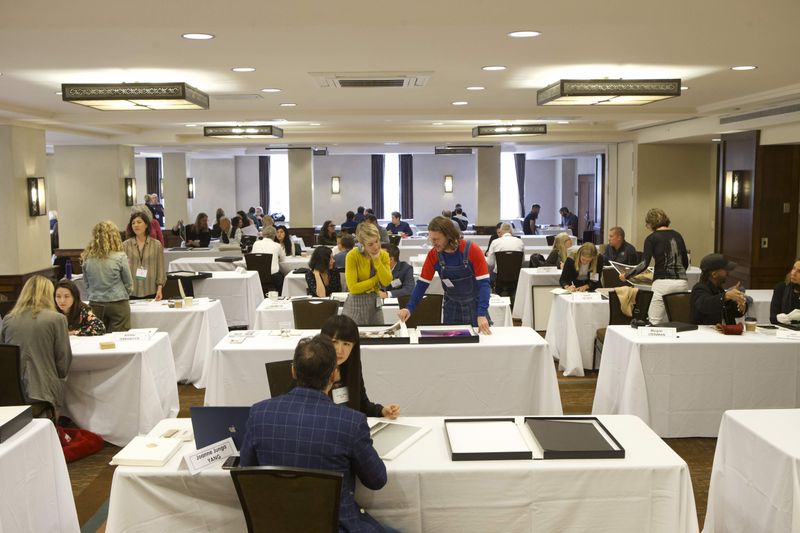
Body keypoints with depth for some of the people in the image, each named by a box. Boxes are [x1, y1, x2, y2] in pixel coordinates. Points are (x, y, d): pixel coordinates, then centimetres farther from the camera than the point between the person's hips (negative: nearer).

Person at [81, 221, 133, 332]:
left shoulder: (87, 259, -2)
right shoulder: (120, 257, -11)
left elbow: (86, 284, 7)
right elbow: (129, 283, 0)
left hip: (94, 304, 3)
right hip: (118, 305, -3)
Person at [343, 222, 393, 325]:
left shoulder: (383, 255, 0)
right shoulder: (352, 256, -15)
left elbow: (387, 282, -10)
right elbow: (353, 288, -19)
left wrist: (377, 260, -18)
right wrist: (376, 279, -10)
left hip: (375, 303, 5)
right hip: (356, 303, -4)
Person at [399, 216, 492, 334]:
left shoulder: (472, 250, -21)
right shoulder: (433, 255, -10)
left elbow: (483, 282, -21)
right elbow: (422, 283, -3)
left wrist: (482, 314, -31)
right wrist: (409, 308, -16)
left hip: (474, 305, -2)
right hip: (451, 307, 3)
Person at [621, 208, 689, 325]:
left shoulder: (652, 238, 1)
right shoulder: (677, 235, 16)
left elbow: (644, 264, -9)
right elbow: (685, 262, 20)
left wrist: (626, 276, 2)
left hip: (663, 283, -5)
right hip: (682, 283, 5)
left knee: (655, 323, -3)